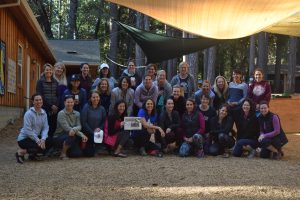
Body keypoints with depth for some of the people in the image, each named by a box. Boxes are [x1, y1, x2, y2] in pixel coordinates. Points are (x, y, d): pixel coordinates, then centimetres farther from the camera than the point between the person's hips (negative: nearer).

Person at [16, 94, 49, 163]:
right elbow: (28, 130, -22)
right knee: (41, 147, -27)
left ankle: (32, 154, 11)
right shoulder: (29, 113, -17)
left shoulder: (43, 113, 2)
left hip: (36, 137, 7)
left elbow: (45, 127, -4)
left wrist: (43, 139, -21)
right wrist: (38, 140, -26)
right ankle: (21, 152, -5)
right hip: (24, 138, -7)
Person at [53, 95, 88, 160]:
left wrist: (74, 129, -34)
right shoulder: (61, 113, -12)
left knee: (78, 153, -16)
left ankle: (66, 150, 16)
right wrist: (81, 134, -28)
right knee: (71, 136, -35)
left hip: (70, 136, 5)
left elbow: (79, 126, -8)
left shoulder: (77, 114, 4)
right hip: (59, 137, -5)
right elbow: (67, 128, -21)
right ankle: (63, 154, -13)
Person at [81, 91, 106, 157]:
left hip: (98, 132, 5)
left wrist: (99, 128, -16)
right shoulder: (86, 107, -11)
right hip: (87, 133, -5)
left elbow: (104, 122, 5)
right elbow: (83, 122, -14)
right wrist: (92, 132, -17)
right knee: (89, 153, -8)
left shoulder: (102, 109, 2)